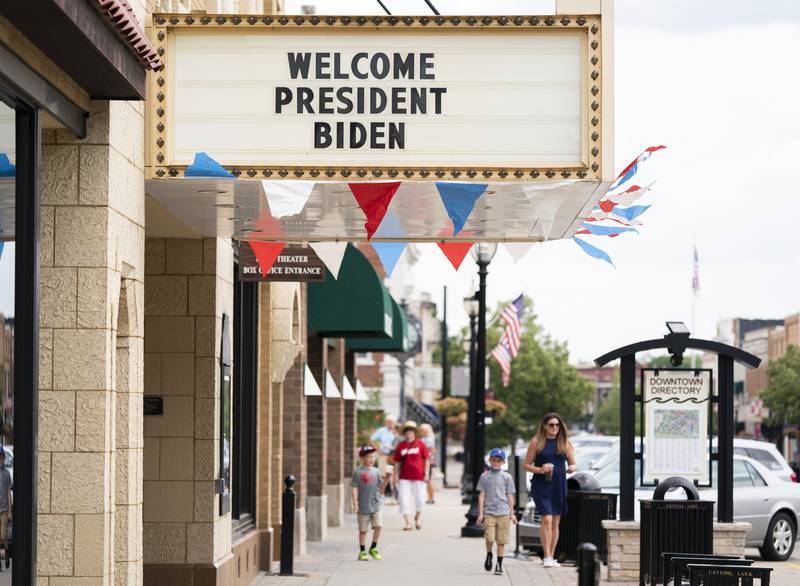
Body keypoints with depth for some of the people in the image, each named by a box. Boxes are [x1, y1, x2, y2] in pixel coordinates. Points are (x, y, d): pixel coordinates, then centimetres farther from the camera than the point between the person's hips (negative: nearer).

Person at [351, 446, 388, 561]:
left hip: (376, 505, 3)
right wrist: (355, 503, -13)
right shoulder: (358, 472, -4)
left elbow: (381, 488, 8)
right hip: (363, 506, -3)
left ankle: (373, 548, 10)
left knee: (378, 526, -9)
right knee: (363, 530, 5)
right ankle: (362, 552, 16)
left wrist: (386, 479, -10)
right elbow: (354, 488, -6)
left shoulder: (376, 471, 7)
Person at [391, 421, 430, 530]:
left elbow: (427, 459, 3)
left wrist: (426, 473, -3)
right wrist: (396, 476, 6)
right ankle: (408, 523, 2)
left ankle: (418, 517, 35)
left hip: (418, 476, -1)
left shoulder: (420, 444, 0)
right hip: (404, 477, 1)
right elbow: (397, 462, 9)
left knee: (420, 499, 7)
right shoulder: (401, 445, 5)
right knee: (404, 499, -5)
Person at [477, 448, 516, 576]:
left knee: (501, 540, 2)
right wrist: (480, 513, 1)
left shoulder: (507, 477, 6)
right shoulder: (485, 476, 6)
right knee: (490, 538, -10)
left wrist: (512, 513, 7)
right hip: (489, 512, -1)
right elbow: (481, 495, 6)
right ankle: (489, 555, 20)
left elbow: (509, 496, 9)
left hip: (503, 512, 1)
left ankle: (499, 565, 10)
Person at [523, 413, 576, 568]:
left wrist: (571, 468, -10)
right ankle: (546, 557, -15)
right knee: (547, 519, -15)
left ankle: (551, 558, 15)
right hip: (541, 485, -4)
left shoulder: (564, 443, 8)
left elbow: (573, 464, 13)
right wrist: (540, 470, -16)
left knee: (555, 522, 7)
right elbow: (527, 465, 2)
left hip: (559, 485, 4)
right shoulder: (536, 442, 0)